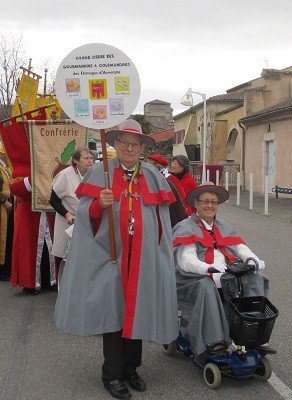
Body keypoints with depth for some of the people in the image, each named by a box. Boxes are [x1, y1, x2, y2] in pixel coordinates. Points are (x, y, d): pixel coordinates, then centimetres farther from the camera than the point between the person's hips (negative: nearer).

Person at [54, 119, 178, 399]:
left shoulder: (153, 177, 9)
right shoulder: (100, 173, 2)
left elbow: (162, 219, 12)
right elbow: (85, 214, -2)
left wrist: (161, 253, 9)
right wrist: (100, 204, -22)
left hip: (143, 258, 3)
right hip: (110, 254, -2)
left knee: (137, 310, 8)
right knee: (112, 309, 1)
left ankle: (131, 368, 24)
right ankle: (112, 374, 13)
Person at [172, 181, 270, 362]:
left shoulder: (224, 227, 26)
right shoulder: (186, 229, 4)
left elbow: (241, 247, 15)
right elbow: (186, 261, -11)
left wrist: (253, 259, -9)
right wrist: (208, 268, -29)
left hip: (227, 277, 6)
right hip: (196, 279, -5)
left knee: (256, 278, -15)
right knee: (206, 286, -37)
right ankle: (215, 341, -40)